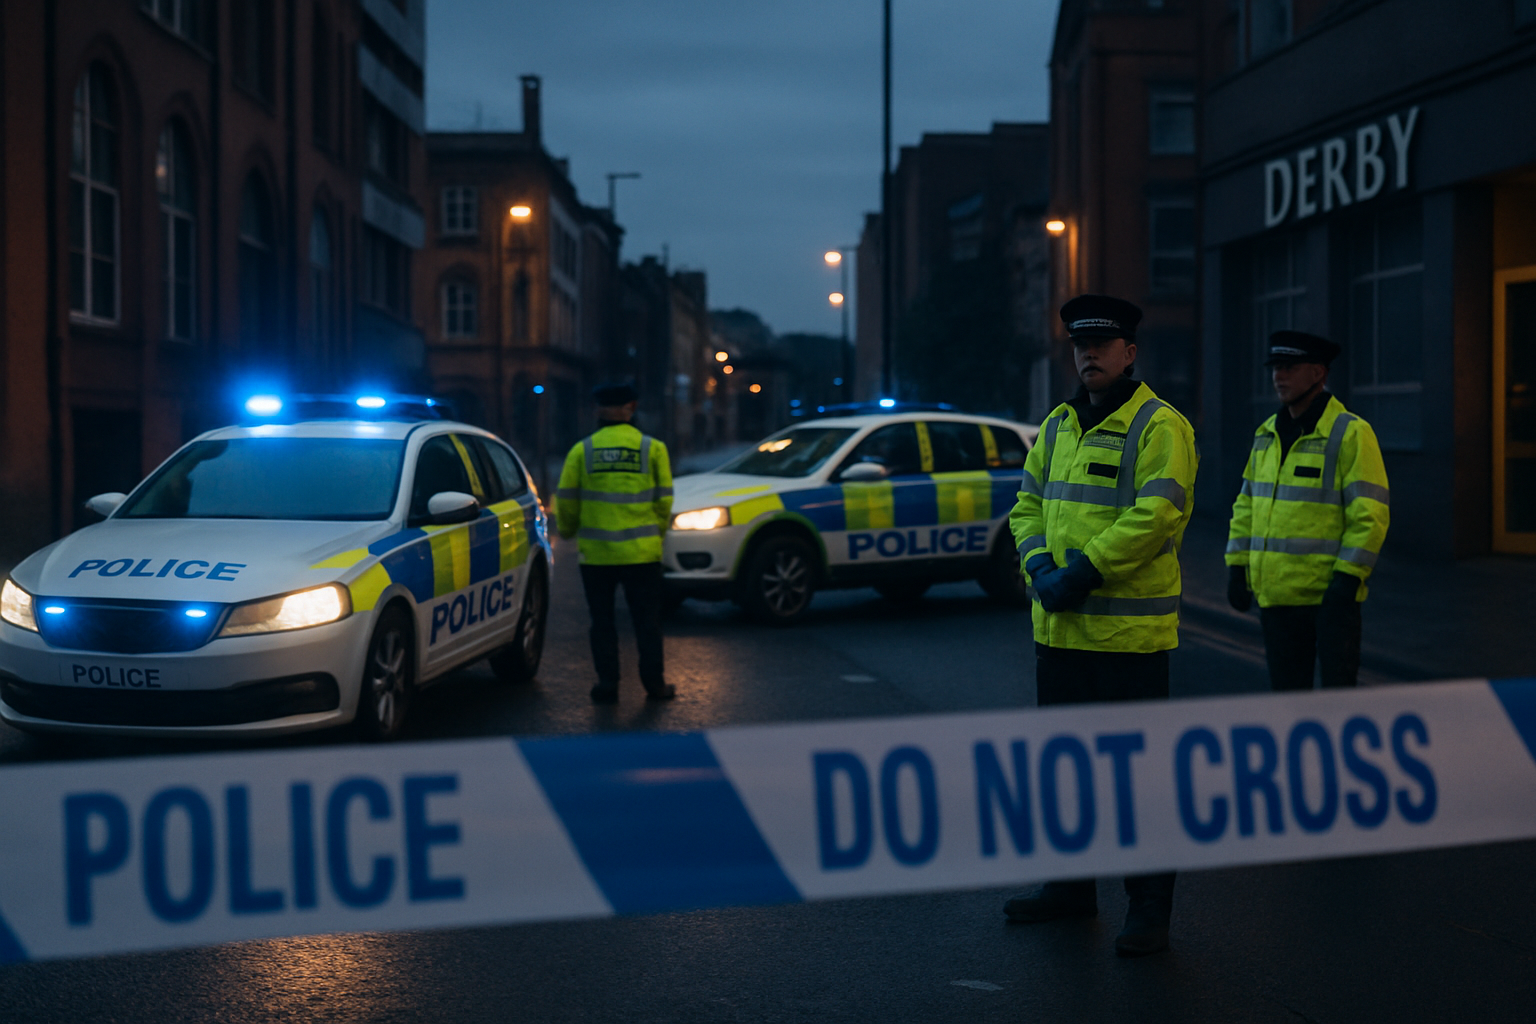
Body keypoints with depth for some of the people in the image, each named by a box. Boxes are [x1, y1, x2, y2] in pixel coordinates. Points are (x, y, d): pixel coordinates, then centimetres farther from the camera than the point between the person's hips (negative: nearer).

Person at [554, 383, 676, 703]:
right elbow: (664, 499, 1)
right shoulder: (652, 448, -1)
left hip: (596, 553, 0)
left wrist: (567, 531, 22)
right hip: (642, 553, 0)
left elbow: (566, 500, 3)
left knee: (602, 622, 10)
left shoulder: (582, 451, 0)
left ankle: (607, 685, 11)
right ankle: (654, 684, 12)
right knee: (646, 620, 9)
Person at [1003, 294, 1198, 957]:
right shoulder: (1060, 425, 14)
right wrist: (1039, 568, -6)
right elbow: (1029, 503, 13)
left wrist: (1083, 572, -21)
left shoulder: (1159, 426, -10)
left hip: (1129, 629, -8)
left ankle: (1150, 907, 6)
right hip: (1060, 628, 8)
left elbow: (1154, 515, -20)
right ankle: (1070, 884, 31)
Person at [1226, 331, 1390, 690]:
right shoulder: (1266, 434, 12)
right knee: (1286, 691, 11)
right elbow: (1246, 506, 18)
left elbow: (1370, 515, -13)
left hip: (1330, 593, -6)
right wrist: (1237, 566, 11)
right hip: (1276, 593, 6)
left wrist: (1347, 578, -17)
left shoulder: (1351, 433, -9)